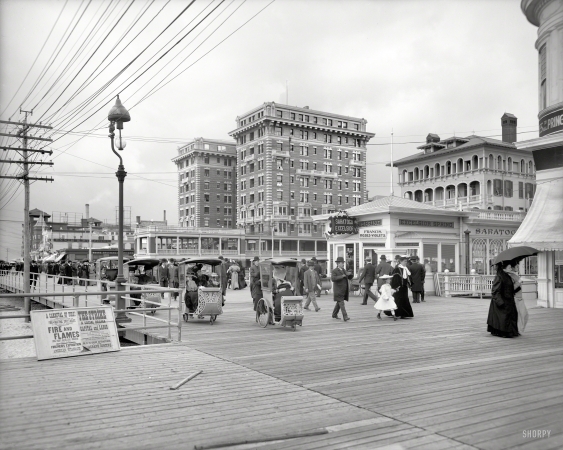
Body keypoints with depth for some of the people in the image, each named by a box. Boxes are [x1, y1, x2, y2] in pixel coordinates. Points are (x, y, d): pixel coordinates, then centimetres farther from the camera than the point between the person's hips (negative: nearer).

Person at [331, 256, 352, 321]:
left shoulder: (343, 270, 15)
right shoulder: (334, 271, -9)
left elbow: (350, 278, 17)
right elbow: (333, 279, -25)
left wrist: (350, 274, -5)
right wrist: (341, 276, -26)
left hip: (344, 291, 8)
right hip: (338, 291, -8)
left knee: (339, 303, 15)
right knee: (341, 303, -11)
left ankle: (334, 315, 28)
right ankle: (345, 317, -16)